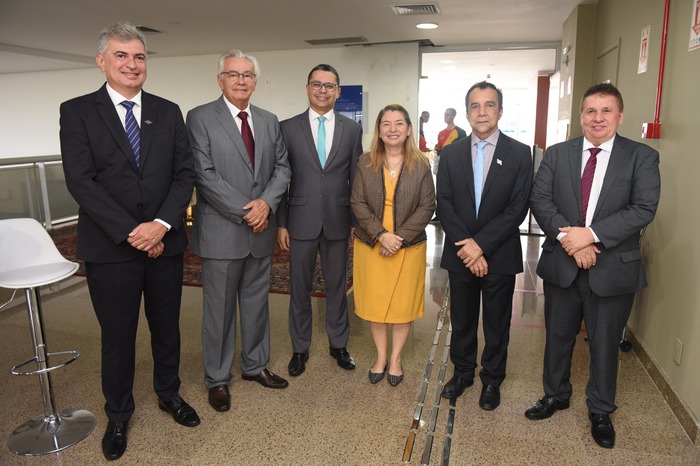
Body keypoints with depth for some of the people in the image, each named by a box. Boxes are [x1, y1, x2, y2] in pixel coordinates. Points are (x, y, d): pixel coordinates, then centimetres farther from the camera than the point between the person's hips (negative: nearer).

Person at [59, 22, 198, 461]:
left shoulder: (168, 112, 6)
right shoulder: (77, 111, -2)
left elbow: (185, 173, 0)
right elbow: (81, 182, -11)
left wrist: (162, 223, -14)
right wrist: (130, 232, -17)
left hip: (165, 241, 3)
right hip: (111, 246, -2)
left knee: (167, 326, 16)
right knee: (118, 335, 11)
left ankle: (169, 394, 39)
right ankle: (119, 414, 33)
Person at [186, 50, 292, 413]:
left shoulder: (269, 121, 10)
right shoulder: (200, 118, -6)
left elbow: (282, 167, 7)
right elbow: (204, 175, -14)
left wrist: (266, 202, -11)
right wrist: (245, 212, -16)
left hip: (261, 231, 5)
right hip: (221, 231, -5)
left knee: (257, 302, 17)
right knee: (219, 308, 7)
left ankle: (255, 365, 35)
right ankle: (217, 378, 26)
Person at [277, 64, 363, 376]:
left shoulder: (352, 130, 4)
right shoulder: (288, 128, 1)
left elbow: (356, 179, 5)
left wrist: (358, 222, 3)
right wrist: (280, 223, -3)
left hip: (338, 222, 1)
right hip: (301, 221, -1)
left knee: (337, 286, 13)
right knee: (300, 288, 10)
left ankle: (339, 344, 31)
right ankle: (300, 348, 27)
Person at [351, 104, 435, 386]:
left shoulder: (421, 165, -2)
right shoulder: (365, 163, 0)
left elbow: (427, 206, -5)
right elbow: (357, 204, -4)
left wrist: (401, 236, -15)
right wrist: (381, 235, -15)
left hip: (408, 246, 0)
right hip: (371, 245, 1)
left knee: (403, 303, 8)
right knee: (375, 302, 9)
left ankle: (396, 358, 27)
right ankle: (381, 356, 28)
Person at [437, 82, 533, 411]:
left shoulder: (520, 154, -4)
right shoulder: (451, 153, 3)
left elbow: (518, 208, -10)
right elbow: (444, 204, -3)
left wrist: (482, 244, -17)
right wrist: (464, 246, -14)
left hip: (500, 256, -2)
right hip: (460, 255, 2)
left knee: (497, 323, 13)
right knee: (461, 320, 15)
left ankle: (492, 379, 32)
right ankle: (462, 372, 36)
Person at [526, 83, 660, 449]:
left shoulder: (642, 157, -3)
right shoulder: (556, 154, 3)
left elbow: (643, 209, -13)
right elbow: (540, 200, -6)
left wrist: (591, 234, -23)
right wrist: (568, 237, -20)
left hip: (613, 268, -2)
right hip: (561, 264, 2)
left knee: (605, 343, 13)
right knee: (558, 336, 16)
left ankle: (600, 411, 34)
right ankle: (556, 395, 39)